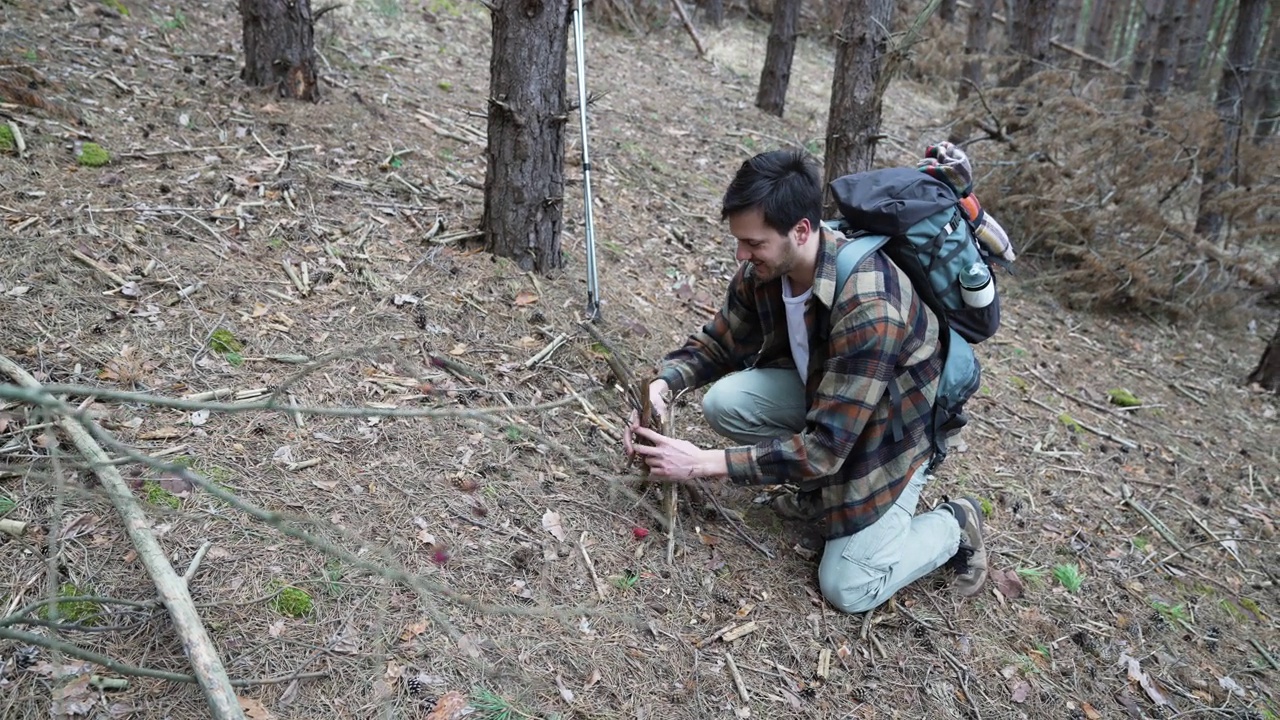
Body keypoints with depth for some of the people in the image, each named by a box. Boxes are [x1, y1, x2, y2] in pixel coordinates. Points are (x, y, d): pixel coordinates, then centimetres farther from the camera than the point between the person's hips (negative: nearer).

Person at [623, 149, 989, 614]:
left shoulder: (868, 308, -40)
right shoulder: (762, 270, -18)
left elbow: (824, 448, -37)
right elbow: (719, 343, 0)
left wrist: (703, 463, -34)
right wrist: (663, 383, -21)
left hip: (890, 425, -6)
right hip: (818, 389, 7)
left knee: (850, 589, -12)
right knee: (723, 402, -19)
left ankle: (953, 526, 14)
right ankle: (819, 489, 6)